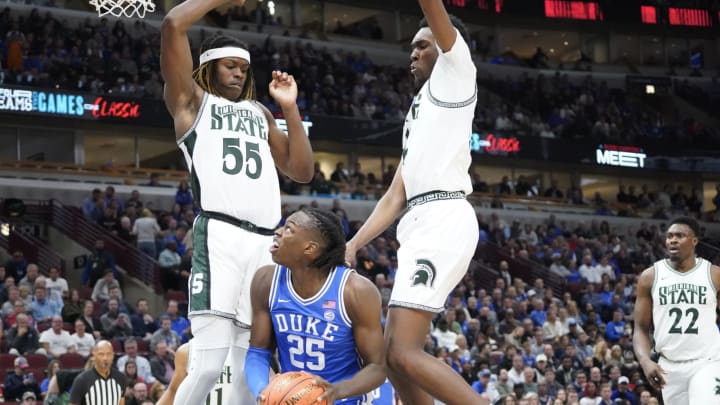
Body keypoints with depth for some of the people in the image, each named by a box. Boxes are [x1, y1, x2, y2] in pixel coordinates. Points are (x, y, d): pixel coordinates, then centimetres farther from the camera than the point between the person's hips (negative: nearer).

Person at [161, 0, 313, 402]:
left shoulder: (259, 113, 29)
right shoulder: (192, 99, 12)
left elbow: (302, 171, 21)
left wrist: (290, 108, 16)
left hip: (267, 241, 6)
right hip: (221, 235, -6)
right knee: (209, 363, -17)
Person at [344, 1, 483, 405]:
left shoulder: (456, 70, 7)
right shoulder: (419, 116, 30)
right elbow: (395, 197, 27)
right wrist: (353, 245, 18)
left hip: (444, 219, -10)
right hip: (425, 223, 10)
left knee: (405, 353, -17)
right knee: (395, 355, 10)